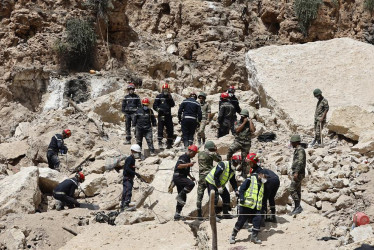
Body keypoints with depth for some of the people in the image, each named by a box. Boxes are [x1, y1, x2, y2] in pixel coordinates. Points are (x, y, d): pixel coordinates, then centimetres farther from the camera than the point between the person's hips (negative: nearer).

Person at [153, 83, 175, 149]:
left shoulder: (169, 96, 14)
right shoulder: (159, 96, 2)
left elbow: (172, 105, 3)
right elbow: (154, 105, 0)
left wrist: (170, 99, -11)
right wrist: (158, 109, -19)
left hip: (168, 115, 4)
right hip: (161, 115, -4)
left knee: (170, 129, 7)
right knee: (160, 128, -12)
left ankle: (169, 143, 17)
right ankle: (160, 142, -9)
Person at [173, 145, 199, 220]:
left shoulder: (188, 159, 21)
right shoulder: (183, 157, -9)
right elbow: (179, 166, -25)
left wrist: (191, 177, 21)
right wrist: (189, 164, -32)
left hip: (182, 177, 10)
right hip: (178, 177, -10)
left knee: (183, 198, 8)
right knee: (191, 184, -31)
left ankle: (177, 214, 11)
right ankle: (179, 196, -22)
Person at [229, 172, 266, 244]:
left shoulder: (262, 183, 18)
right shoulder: (251, 179, -7)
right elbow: (242, 189, -11)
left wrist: (260, 206, 25)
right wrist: (242, 198, -21)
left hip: (256, 207, 6)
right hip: (246, 205, -6)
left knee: (258, 220, -8)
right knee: (241, 221, -1)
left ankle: (254, 237, 5)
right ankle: (233, 236, 14)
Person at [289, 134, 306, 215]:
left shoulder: (300, 150, -12)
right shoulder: (297, 150, 19)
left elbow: (300, 162, -23)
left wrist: (296, 172, -29)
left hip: (298, 173, -11)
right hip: (297, 173, 11)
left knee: (292, 189, -15)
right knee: (297, 191, 10)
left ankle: (298, 206, -16)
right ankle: (297, 208, 13)